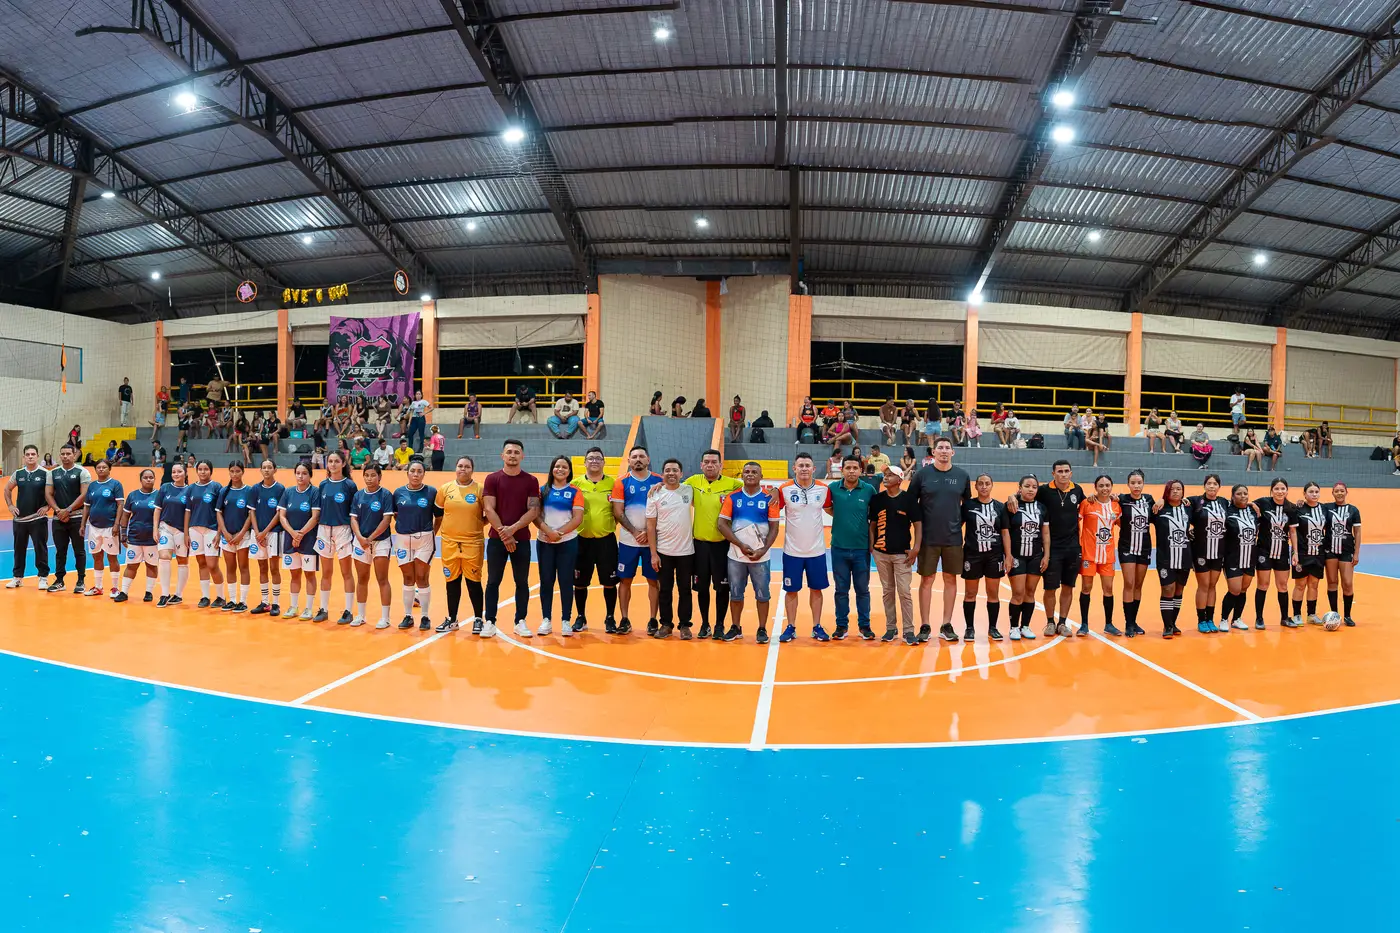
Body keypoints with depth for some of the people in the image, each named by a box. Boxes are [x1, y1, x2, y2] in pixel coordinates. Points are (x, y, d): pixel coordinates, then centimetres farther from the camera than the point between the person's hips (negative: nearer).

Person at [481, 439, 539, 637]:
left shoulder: (531, 481, 3)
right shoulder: (492, 479, 1)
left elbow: (533, 511, -4)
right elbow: (489, 509, -5)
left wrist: (512, 529, -15)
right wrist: (503, 535, -13)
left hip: (522, 539, 1)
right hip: (496, 538, -1)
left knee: (522, 582, 6)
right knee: (493, 581, 3)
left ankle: (520, 622, 14)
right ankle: (489, 622, 10)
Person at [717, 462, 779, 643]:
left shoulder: (769, 498, -1)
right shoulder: (732, 497, 1)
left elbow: (774, 528, -1)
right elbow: (721, 523, -4)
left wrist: (763, 550, -13)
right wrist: (741, 545, -12)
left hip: (760, 556, -1)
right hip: (736, 555, 1)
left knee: (762, 594, 4)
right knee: (735, 593, 9)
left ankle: (762, 629, 16)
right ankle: (735, 628, 22)